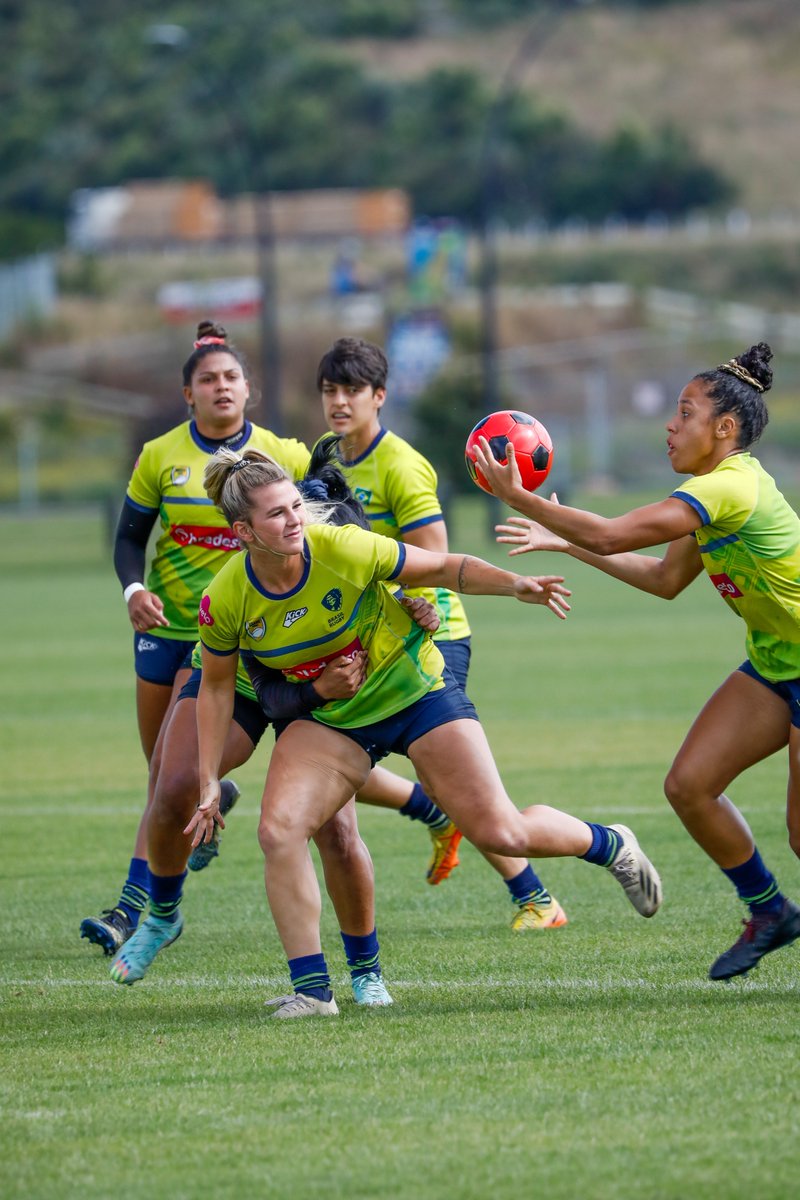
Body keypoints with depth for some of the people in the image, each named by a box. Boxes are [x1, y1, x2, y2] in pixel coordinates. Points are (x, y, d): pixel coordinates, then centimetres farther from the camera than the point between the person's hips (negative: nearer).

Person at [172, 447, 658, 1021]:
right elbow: (216, 687, 1)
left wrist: (515, 584, -24)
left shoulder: (343, 549, -25)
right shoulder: (225, 602, -17)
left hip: (414, 689, -2)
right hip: (331, 720, 2)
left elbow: (443, 568, -10)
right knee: (279, 829, -20)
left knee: (500, 833, -7)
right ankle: (312, 990, -11)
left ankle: (610, 845, 24)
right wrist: (209, 781, -2)